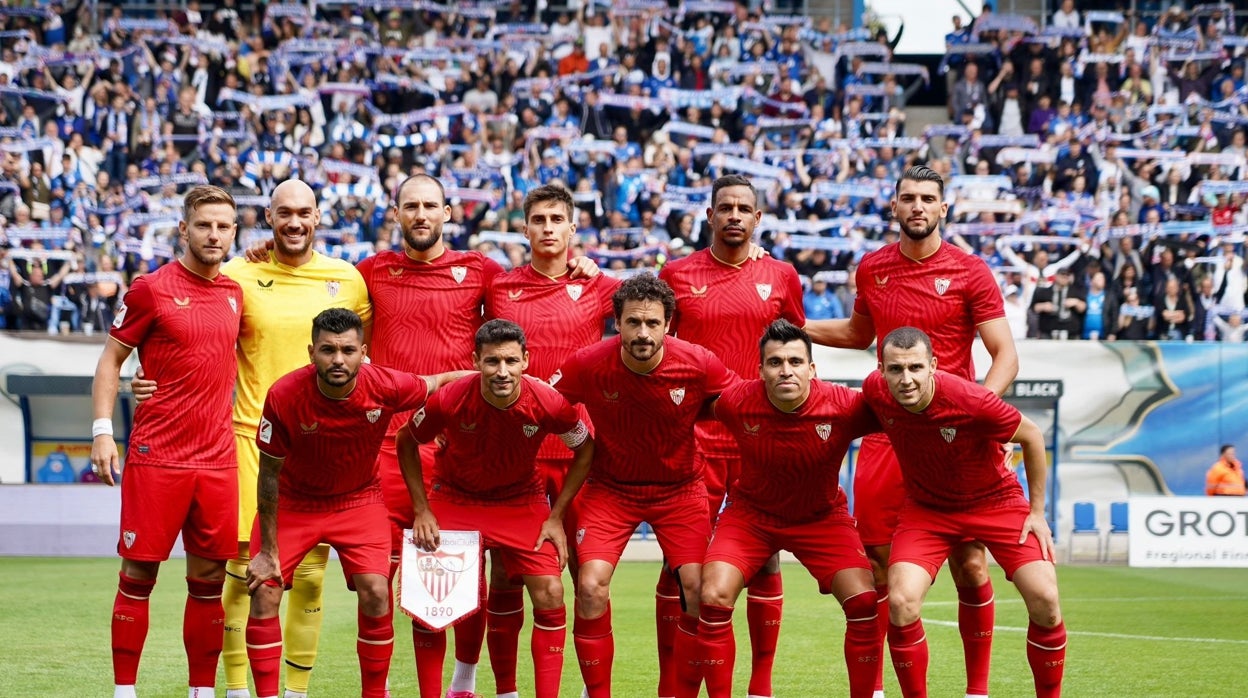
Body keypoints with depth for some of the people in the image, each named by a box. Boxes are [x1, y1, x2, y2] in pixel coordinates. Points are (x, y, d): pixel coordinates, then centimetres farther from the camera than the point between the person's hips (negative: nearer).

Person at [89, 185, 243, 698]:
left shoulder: (235, 293, 11)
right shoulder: (151, 289, -4)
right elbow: (111, 359, -1)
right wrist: (102, 430, -9)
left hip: (217, 459, 5)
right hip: (156, 457, -5)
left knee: (209, 578, 6)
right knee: (139, 573, 0)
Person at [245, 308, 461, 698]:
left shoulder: (387, 387, -26)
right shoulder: (284, 396, -28)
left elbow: (440, 382, -3)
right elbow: (270, 474, -16)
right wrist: (268, 550, -12)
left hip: (359, 500, 1)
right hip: (293, 501, -1)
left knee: (376, 593, -13)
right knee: (264, 592, -13)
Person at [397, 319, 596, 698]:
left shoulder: (548, 403, -26)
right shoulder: (450, 400, -27)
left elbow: (585, 449, -7)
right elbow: (406, 442, -7)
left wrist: (556, 517, -9)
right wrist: (422, 510, -10)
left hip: (522, 500, 0)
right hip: (455, 498, 0)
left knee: (550, 594, -12)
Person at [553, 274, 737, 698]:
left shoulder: (699, 365, -20)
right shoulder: (588, 365, -20)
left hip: (680, 488, 0)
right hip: (610, 488, 0)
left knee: (699, 589, -13)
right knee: (591, 587, -16)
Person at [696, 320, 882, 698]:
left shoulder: (845, 407, -27)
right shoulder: (735, 402, -23)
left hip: (822, 516, 0)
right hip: (750, 512, 0)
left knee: (865, 603, -15)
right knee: (714, 598, -17)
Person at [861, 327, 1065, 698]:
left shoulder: (971, 400, -31)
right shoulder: (875, 390, -20)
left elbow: (1032, 437, -13)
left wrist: (1037, 512, -7)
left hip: (995, 499, -2)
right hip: (927, 507, 2)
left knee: (1045, 601, -16)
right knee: (901, 603, -19)